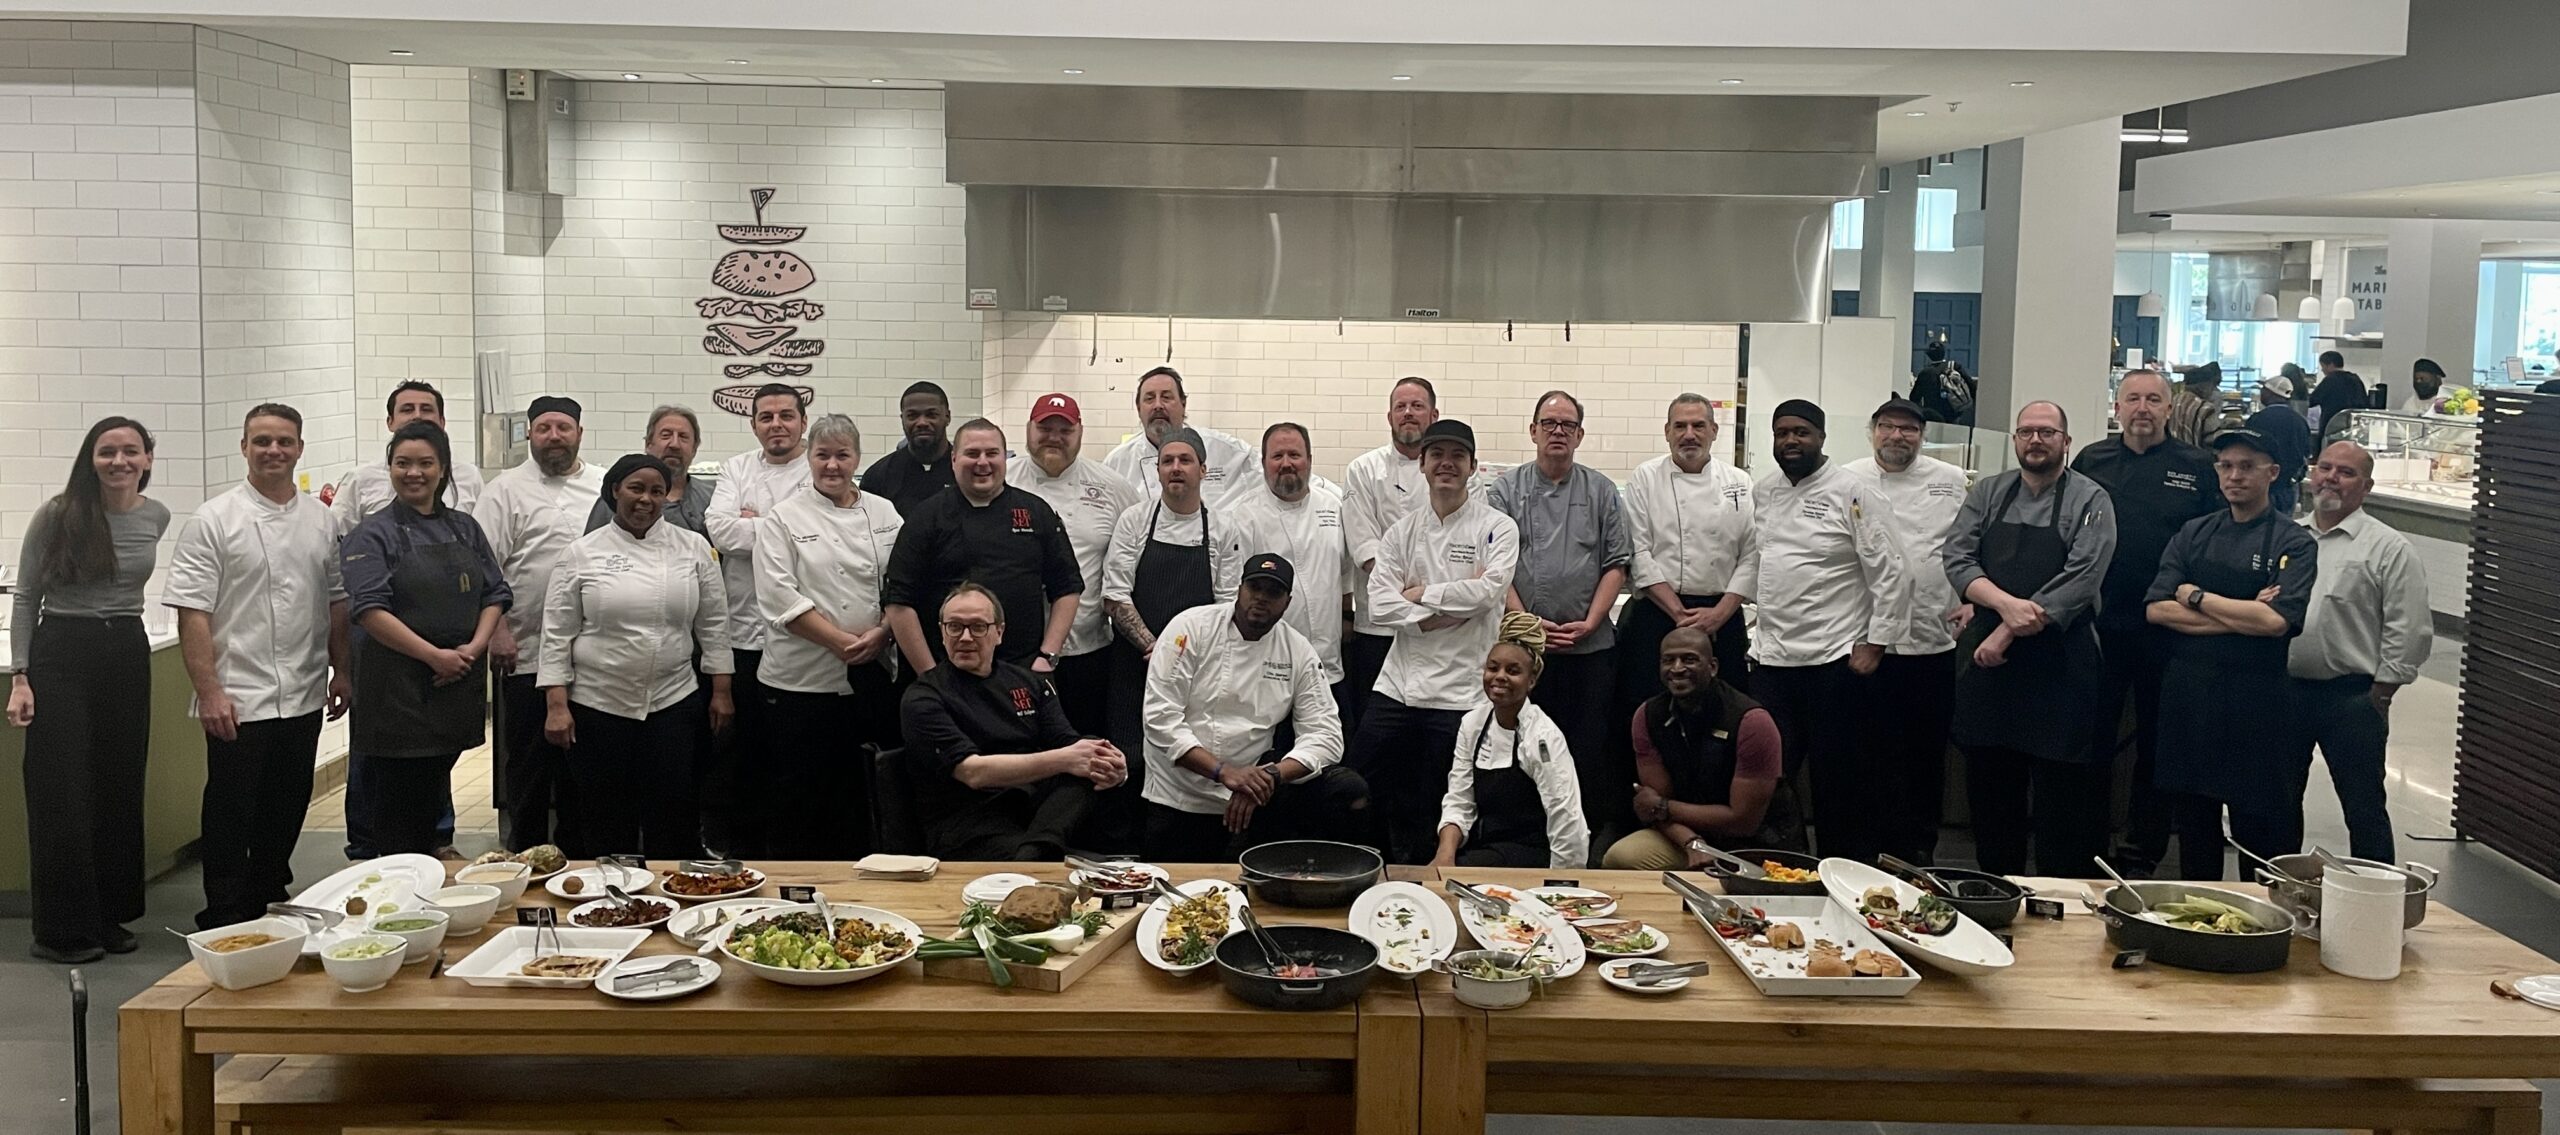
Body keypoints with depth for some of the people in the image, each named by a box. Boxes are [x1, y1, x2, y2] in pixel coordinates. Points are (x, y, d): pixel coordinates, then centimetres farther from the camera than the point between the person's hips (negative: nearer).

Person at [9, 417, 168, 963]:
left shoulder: (157, 518, 4)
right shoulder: (56, 516, -7)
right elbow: (26, 598, -2)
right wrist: (19, 677, -8)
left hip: (127, 656, 4)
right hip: (61, 655, -4)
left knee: (120, 791, 8)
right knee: (61, 796, -3)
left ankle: (108, 917, 21)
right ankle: (62, 931, 6)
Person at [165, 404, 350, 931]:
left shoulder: (321, 521, 8)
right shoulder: (213, 521, -7)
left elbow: (336, 602, 16)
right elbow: (193, 614, -11)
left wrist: (341, 670, 11)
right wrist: (209, 691, -16)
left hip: (303, 699, 5)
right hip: (238, 703, -5)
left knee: (286, 813, 15)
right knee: (230, 817, 2)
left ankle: (269, 903, 31)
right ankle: (224, 924, 12)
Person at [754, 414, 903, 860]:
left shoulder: (884, 514, 9)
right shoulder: (784, 518, -1)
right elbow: (780, 599, -10)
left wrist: (881, 634, -10)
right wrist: (842, 642, -16)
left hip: (873, 680, 3)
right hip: (802, 682, -3)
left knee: (864, 798, 8)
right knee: (797, 802, 3)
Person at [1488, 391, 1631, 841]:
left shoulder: (1602, 491, 9)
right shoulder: (1506, 489, 6)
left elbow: (1616, 563, 5)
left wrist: (1590, 622, -6)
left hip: (1591, 646, 1)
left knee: (1592, 748, 1)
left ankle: (1599, 834, 10)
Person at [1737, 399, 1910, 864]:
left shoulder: (1855, 492, -7)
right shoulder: (1763, 492, 12)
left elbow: (1891, 572, -9)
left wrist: (1874, 644, -11)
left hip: (1836, 661, -6)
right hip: (1772, 659, 6)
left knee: (1840, 781, 3)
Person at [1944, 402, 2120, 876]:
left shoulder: (2090, 500, -1)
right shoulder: (1988, 494, 10)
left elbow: (2080, 580, -12)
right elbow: (1957, 559, 0)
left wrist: (2006, 634, -16)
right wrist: (2006, 603, -18)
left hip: (2060, 663, -4)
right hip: (1986, 659, 4)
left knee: (2061, 796, -1)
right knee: (1989, 784, 10)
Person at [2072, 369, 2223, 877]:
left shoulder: (2197, 467, 1)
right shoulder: (2092, 461, 6)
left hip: (2164, 631, -1)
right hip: (2098, 625, 2)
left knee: (2154, 745, 7)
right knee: (2092, 739, 8)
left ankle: (2141, 855, 18)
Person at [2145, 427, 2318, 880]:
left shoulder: (2293, 544, -2)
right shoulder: (2195, 534, 11)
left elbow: (2277, 621, -17)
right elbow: (2157, 610, -2)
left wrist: (2196, 597, -8)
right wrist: (2241, 616, -10)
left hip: (2256, 704, -4)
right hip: (2189, 695, 4)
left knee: (2259, 830, 0)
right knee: (2193, 825, 11)